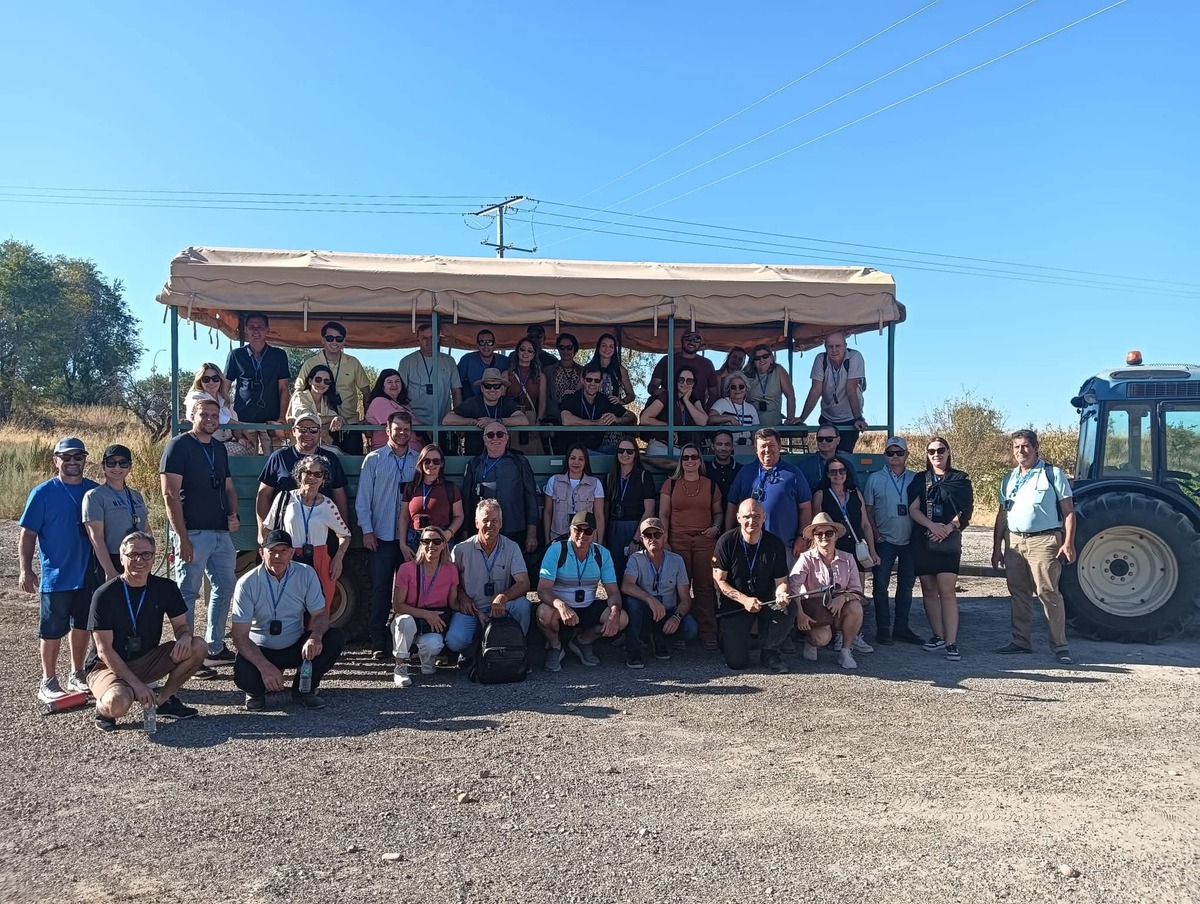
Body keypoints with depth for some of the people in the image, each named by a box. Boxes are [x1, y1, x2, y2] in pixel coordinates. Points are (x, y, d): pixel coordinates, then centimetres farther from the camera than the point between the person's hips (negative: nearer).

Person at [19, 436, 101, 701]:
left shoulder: (94, 490, 2)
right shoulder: (43, 493, -7)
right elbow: (28, 534, -6)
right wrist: (25, 570, -12)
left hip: (88, 574, 4)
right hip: (56, 576, -4)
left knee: (82, 626, 14)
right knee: (53, 630, 5)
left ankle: (77, 675, 29)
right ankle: (48, 682, 18)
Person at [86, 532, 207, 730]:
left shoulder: (165, 588, -5)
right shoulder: (105, 595, -17)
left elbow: (181, 625, 2)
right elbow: (104, 649, -17)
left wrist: (185, 636, -25)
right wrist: (135, 683, -24)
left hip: (146, 661, 5)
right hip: (107, 666, -4)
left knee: (198, 647, -18)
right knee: (118, 703, -36)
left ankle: (163, 698, -1)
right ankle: (104, 706, 2)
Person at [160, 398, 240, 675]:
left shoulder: (219, 448, 15)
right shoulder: (179, 446, -7)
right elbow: (170, 494, -13)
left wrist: (233, 514, 2)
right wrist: (182, 538, -18)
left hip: (221, 533, 8)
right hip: (193, 533, -8)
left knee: (225, 588, 14)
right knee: (188, 593, -2)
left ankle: (215, 647, 26)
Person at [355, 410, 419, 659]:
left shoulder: (419, 460, 6)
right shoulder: (374, 459, 3)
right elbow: (362, 498, 2)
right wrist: (367, 530, -4)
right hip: (382, 536, -1)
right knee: (381, 588, 1)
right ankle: (380, 642, 8)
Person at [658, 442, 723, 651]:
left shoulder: (710, 485, 11)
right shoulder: (670, 484, 8)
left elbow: (718, 512, 19)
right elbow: (663, 514, 5)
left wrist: (716, 527, -2)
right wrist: (664, 541, -3)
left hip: (705, 541, 1)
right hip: (677, 541, 0)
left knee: (704, 586, -1)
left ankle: (708, 634, 4)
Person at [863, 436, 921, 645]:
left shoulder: (915, 479, 5)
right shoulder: (875, 479, 2)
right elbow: (867, 510, 3)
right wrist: (876, 535, -5)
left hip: (909, 541, 2)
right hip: (885, 541, -2)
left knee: (906, 585, 9)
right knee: (880, 585, -2)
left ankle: (901, 627, 18)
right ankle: (883, 628, 6)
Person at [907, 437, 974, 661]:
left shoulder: (960, 480, 7)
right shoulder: (920, 480, 12)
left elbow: (965, 511, 0)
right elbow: (913, 509, 2)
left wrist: (947, 528, -15)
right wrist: (932, 525, -14)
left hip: (948, 541, -3)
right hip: (923, 540, 3)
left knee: (946, 591, -11)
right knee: (929, 590, 6)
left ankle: (951, 643, -12)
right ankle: (938, 636, 17)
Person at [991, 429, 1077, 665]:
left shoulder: (1052, 474, -1)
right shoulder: (1009, 479, 15)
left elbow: (1068, 511, -3)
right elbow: (1002, 515, 18)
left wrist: (1068, 542, -12)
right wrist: (996, 548, 15)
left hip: (1043, 541, -6)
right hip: (1014, 541, 6)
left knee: (1048, 593, -7)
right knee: (1019, 594, 11)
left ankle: (1060, 646, -1)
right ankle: (1021, 641, 20)